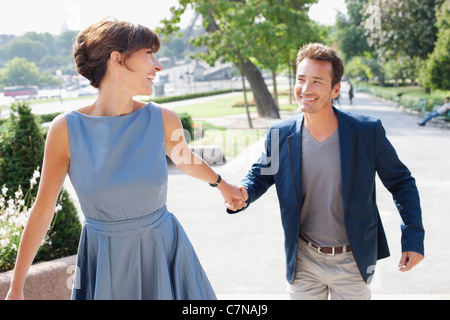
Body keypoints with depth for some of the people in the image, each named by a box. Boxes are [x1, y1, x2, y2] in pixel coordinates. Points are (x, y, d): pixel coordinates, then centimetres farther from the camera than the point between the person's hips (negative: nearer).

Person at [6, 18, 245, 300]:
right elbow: (43, 208, -5)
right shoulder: (66, 128, -13)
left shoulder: (163, 120, -9)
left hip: (165, 250, 1)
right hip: (104, 262, -1)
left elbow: (185, 160, 13)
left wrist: (221, 184, 30)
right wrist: (16, 286, 1)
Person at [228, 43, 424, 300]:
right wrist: (244, 193, -17)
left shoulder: (368, 131, -13)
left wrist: (414, 239, -5)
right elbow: (261, 174, 6)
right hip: (303, 262, 1)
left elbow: (401, 182, -2)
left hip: (352, 263, -1)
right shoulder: (280, 135, -10)